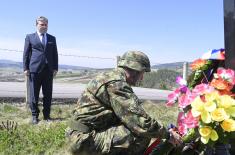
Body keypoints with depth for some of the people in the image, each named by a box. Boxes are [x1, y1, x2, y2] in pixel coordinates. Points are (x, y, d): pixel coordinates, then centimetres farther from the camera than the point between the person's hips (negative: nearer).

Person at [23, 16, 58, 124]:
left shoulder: (52, 38, 15)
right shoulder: (30, 37, 9)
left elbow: (55, 54, 13)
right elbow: (26, 53, 6)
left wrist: (55, 68, 4)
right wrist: (26, 68, -2)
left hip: (48, 70, 2)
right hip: (35, 69, -2)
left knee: (48, 94, 5)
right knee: (34, 94, 2)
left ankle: (46, 115, 15)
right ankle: (35, 116, 12)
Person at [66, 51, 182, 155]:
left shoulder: (109, 77, 12)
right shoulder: (116, 84, -19)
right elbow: (140, 122, -23)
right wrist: (168, 135, -8)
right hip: (85, 140, -10)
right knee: (142, 136, -19)